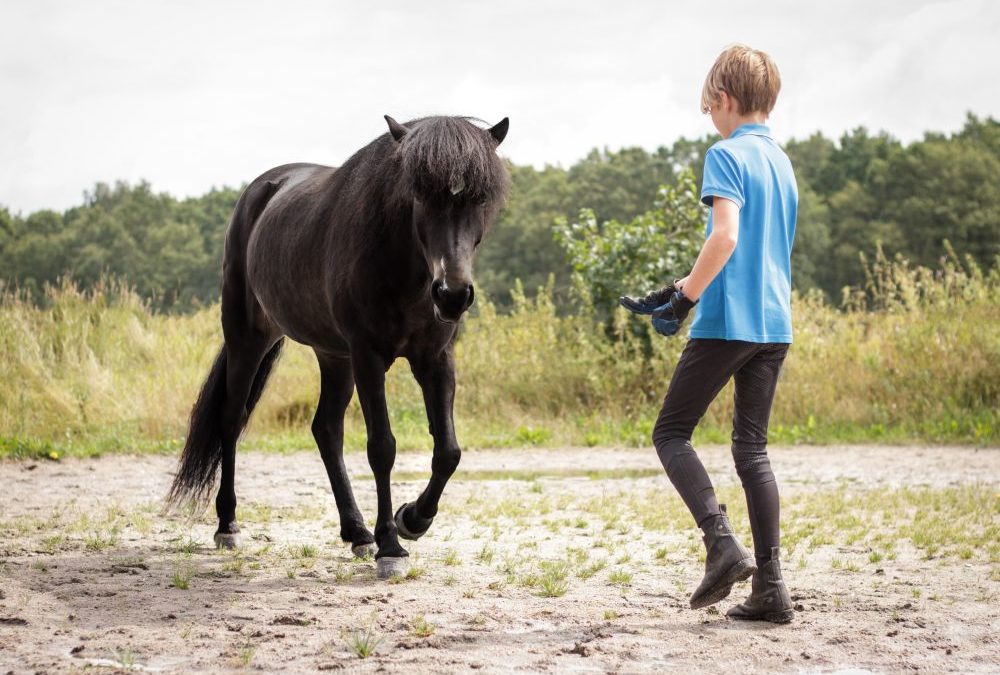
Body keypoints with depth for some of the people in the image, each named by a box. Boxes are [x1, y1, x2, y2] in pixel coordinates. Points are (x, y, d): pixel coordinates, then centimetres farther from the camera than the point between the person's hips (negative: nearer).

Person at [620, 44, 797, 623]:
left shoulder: (727, 155, -8)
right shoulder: (782, 162, 18)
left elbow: (726, 235, -22)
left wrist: (684, 300, -14)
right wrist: (680, 290, 22)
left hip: (727, 321, -8)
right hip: (775, 324, 8)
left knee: (672, 433, 3)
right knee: (753, 448, 9)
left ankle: (724, 542, -15)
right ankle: (771, 586, 3)